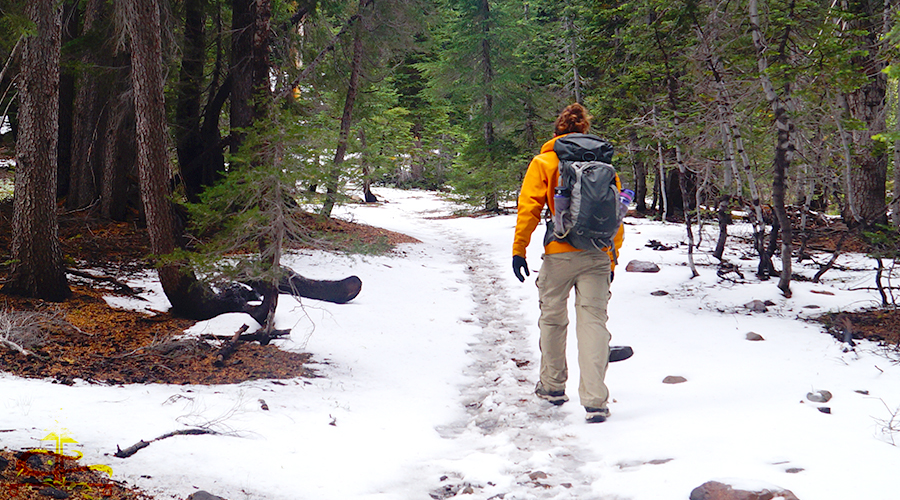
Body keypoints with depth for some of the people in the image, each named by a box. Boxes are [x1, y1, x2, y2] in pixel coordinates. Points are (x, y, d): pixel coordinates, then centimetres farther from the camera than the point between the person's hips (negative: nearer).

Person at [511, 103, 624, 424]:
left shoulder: (545, 162, 3)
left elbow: (529, 208, -3)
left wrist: (519, 250, 2)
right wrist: (613, 258, 17)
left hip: (560, 253, -2)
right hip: (598, 254, 2)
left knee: (552, 318, 16)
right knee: (593, 320, -2)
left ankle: (553, 386, 30)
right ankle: (594, 401, -11)